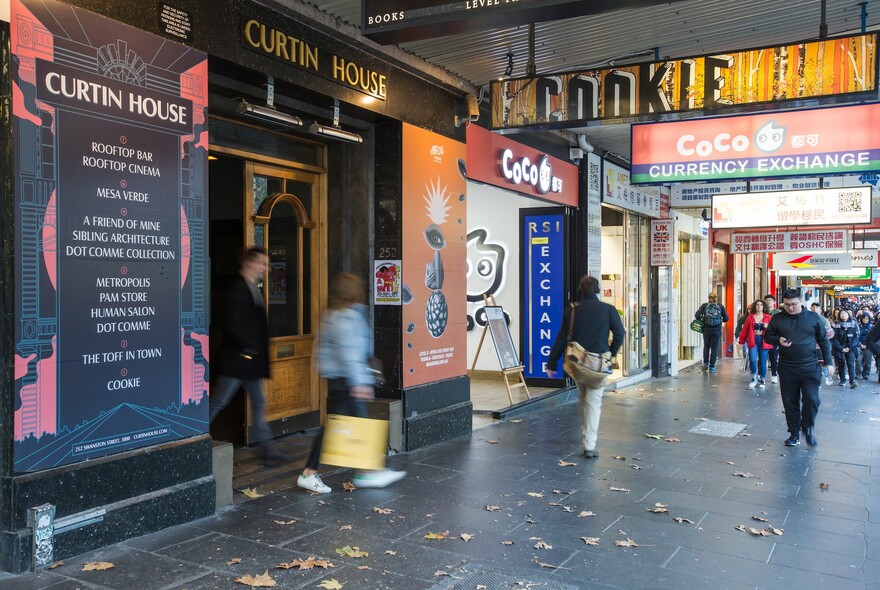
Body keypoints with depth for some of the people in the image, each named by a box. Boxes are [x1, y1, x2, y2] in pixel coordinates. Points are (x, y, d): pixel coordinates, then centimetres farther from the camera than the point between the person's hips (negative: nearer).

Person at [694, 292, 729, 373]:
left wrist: (701, 320, 7)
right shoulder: (721, 306, 0)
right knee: (714, 348, 6)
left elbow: (697, 315, -10)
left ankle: (705, 363, 14)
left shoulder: (704, 306, 0)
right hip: (716, 330, -1)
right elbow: (726, 318, 0)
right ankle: (712, 367, 4)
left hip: (706, 329, 1)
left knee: (706, 346, 19)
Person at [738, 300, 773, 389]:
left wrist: (768, 327, -13)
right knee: (752, 360, -13)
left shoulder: (768, 317, 5)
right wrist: (741, 341, 4)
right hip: (753, 341, 0)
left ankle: (762, 380, 18)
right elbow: (745, 330, 5)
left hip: (764, 342, 0)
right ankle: (754, 377, 9)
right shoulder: (750, 317, 4)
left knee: (762, 362, 3)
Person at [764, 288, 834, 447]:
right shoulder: (778, 318, 3)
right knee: (790, 403, 6)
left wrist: (828, 362, 4)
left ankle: (807, 428, 15)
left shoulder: (813, 317, 3)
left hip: (809, 367, -1)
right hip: (787, 369, 1)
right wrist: (778, 340, -12)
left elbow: (823, 340, 8)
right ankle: (794, 433, 19)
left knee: (811, 399, -10)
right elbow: (767, 336, 11)